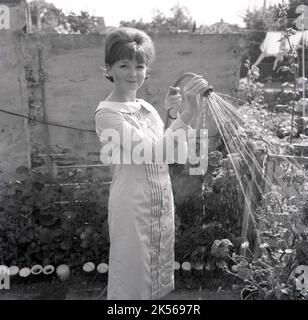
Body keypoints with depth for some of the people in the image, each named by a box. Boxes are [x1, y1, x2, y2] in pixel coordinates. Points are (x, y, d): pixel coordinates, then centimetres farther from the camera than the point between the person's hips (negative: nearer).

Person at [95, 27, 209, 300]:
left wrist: (173, 113, -8)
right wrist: (186, 114, -26)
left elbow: (176, 155, 4)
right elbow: (150, 150, -25)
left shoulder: (147, 108, 7)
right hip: (132, 205, -7)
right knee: (132, 278, 9)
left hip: (162, 200, 7)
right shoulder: (107, 112, -14)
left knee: (160, 272, 20)